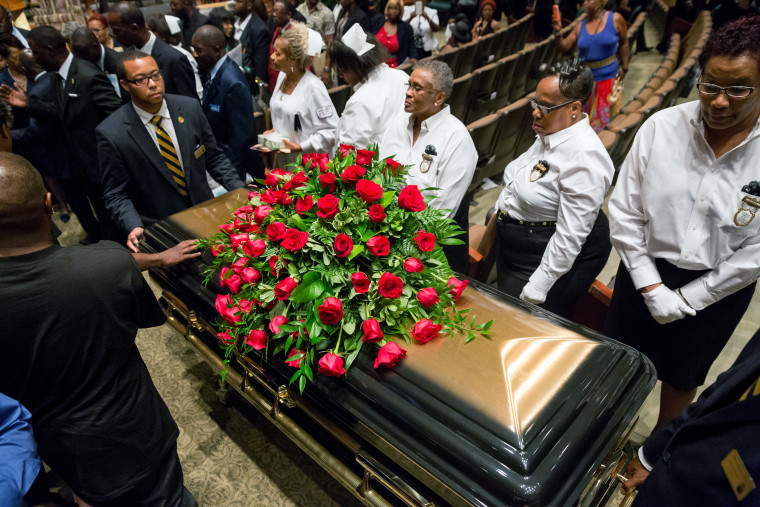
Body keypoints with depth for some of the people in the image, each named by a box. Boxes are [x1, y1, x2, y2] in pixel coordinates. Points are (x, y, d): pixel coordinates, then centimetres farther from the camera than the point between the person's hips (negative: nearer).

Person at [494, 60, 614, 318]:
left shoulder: (584, 158, -28)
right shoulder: (549, 134, 1)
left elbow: (570, 236, -27)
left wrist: (535, 290, -24)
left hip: (552, 258, -9)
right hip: (513, 248, 9)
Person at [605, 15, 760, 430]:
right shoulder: (661, 127, -14)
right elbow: (624, 212, -10)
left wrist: (685, 300, -11)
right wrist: (651, 287, -11)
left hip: (717, 289, 0)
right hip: (646, 270, 1)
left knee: (682, 378, 22)